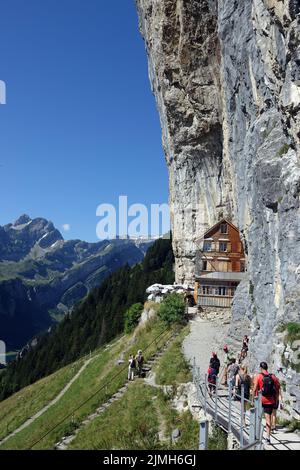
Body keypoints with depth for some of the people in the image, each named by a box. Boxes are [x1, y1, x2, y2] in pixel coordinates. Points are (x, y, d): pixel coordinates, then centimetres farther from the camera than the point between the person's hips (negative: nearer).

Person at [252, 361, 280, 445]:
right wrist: (275, 400, 15)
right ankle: (268, 437, 6)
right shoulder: (273, 377, 2)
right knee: (268, 418, 7)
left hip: (260, 399, -2)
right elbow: (277, 389, 5)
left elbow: (255, 389, -9)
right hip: (270, 401, 2)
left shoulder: (259, 376, -7)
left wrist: (253, 399, 1)